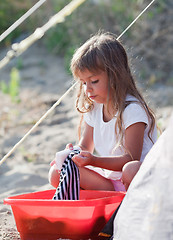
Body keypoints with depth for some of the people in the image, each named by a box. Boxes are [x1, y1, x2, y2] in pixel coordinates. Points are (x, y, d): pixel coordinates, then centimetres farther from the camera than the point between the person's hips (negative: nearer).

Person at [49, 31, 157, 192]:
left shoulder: (132, 109, -15)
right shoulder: (93, 108, 7)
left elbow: (131, 159, -21)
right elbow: (85, 147, 13)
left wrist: (93, 160, -33)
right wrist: (75, 152, -13)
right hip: (107, 177, 7)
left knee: (132, 171, -42)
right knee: (56, 175, -10)